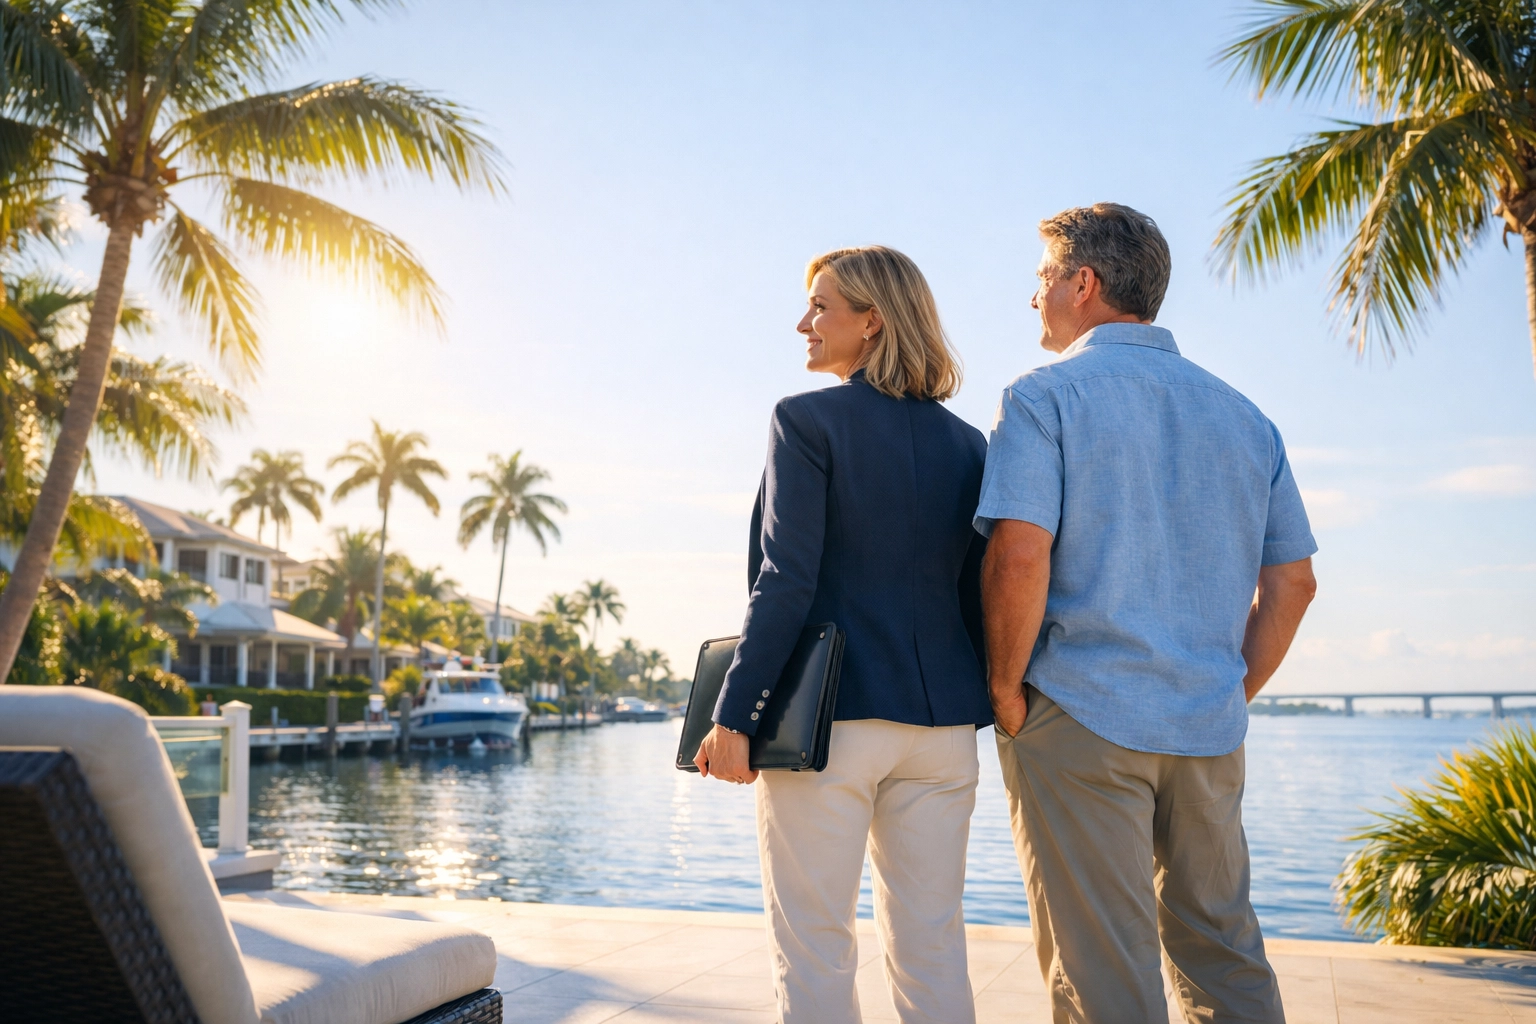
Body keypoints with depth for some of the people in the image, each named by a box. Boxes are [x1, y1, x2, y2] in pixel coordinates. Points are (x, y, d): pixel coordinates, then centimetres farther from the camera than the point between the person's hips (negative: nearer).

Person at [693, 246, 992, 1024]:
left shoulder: (809, 420, -7)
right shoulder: (968, 444, 9)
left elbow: (786, 583, -14)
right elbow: (980, 595, 8)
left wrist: (733, 713, -10)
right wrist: (971, 706, 17)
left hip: (826, 718, -5)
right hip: (940, 720, 6)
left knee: (813, 953, 4)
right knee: (932, 950, 12)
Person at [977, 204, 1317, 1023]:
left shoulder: (1045, 396, -6)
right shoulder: (1242, 415, 12)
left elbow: (1019, 557, -18)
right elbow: (1292, 581, 11)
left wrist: (1005, 690, -7)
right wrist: (1234, 693, 15)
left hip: (1079, 718, -6)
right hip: (1209, 731, 6)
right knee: (1224, 952, 17)